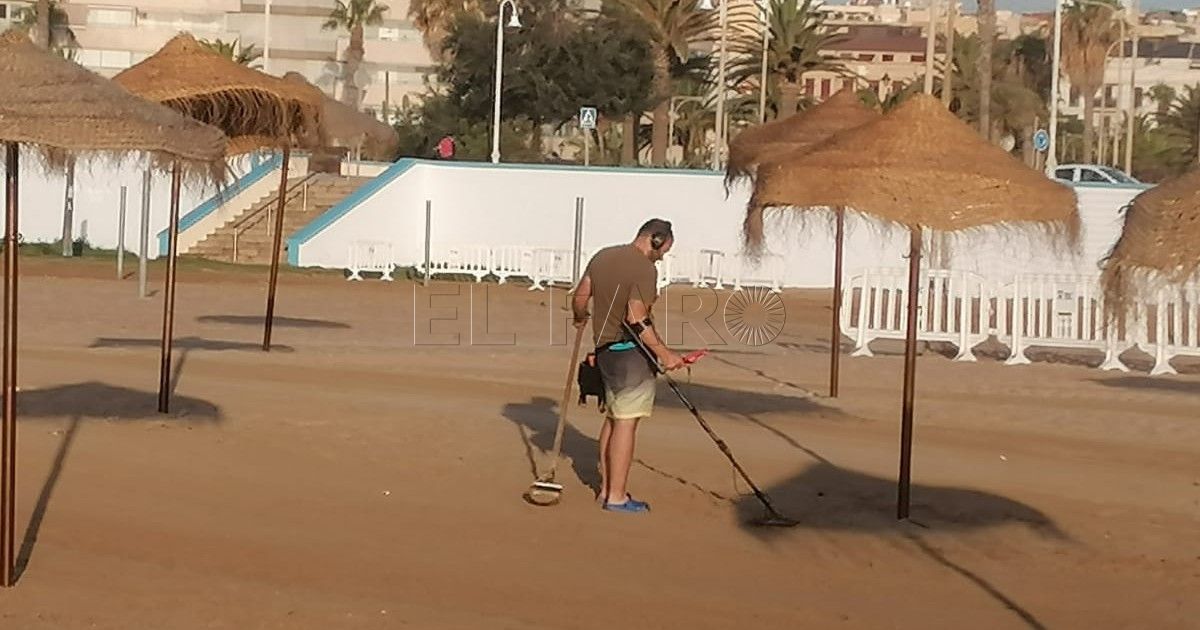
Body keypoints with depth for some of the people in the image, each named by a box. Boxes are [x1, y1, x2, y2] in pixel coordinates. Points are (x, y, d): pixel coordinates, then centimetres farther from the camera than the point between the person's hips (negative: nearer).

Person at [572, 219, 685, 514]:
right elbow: (637, 320, -21)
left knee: (613, 419, 16)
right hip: (631, 351, -9)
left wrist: (581, 319, 36)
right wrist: (664, 353, -19)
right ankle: (616, 497, -4)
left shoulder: (602, 256, 11)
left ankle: (606, 488, 21)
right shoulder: (644, 269, -14)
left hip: (605, 348, 9)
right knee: (626, 423, -6)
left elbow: (580, 296, 16)